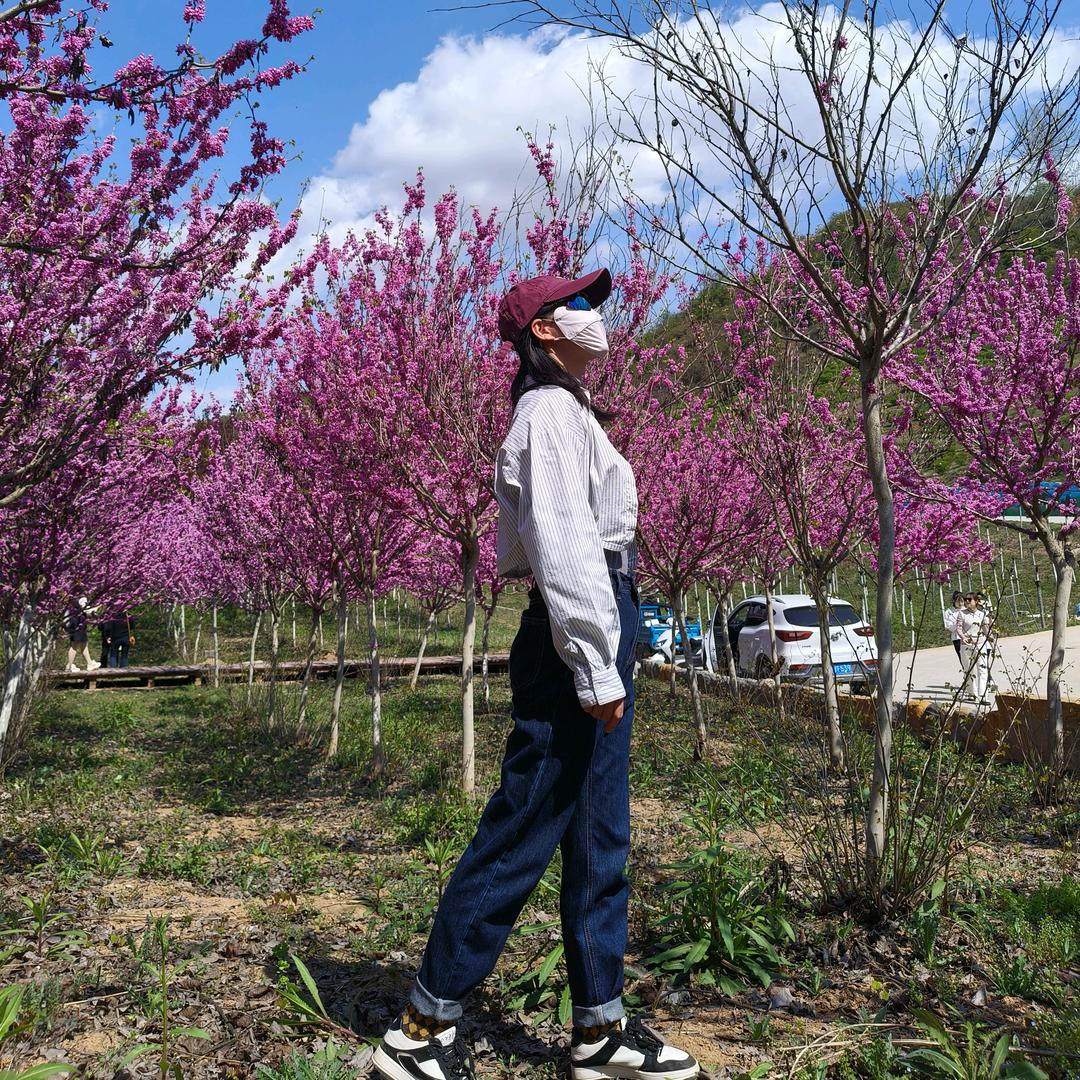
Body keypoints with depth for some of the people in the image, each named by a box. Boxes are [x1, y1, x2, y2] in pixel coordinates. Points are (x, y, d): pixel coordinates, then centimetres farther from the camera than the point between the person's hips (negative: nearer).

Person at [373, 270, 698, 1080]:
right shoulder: (551, 411, -10)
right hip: (576, 638, -11)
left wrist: (612, 660, 18)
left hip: (601, 629, 11)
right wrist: (595, 669, -22)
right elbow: (562, 548, -20)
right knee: (522, 832, -6)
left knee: (600, 838, 11)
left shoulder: (570, 412, 21)